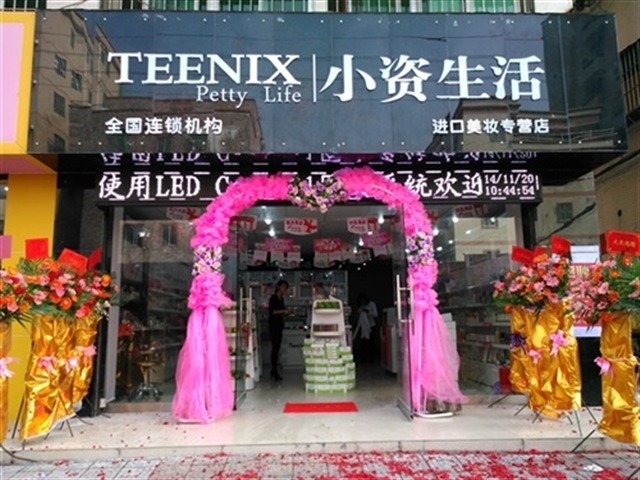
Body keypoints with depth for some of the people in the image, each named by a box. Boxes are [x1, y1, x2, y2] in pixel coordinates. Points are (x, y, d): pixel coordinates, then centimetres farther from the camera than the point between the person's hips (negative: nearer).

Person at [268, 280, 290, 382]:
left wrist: (286, 311, 5)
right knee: (275, 347, -10)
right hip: (274, 324, -8)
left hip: (279, 324, 8)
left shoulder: (281, 298, 17)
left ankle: (274, 372, 13)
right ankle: (275, 373, -8)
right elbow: (271, 311, -14)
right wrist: (283, 311, -18)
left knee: (277, 348, 8)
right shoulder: (273, 297, -7)